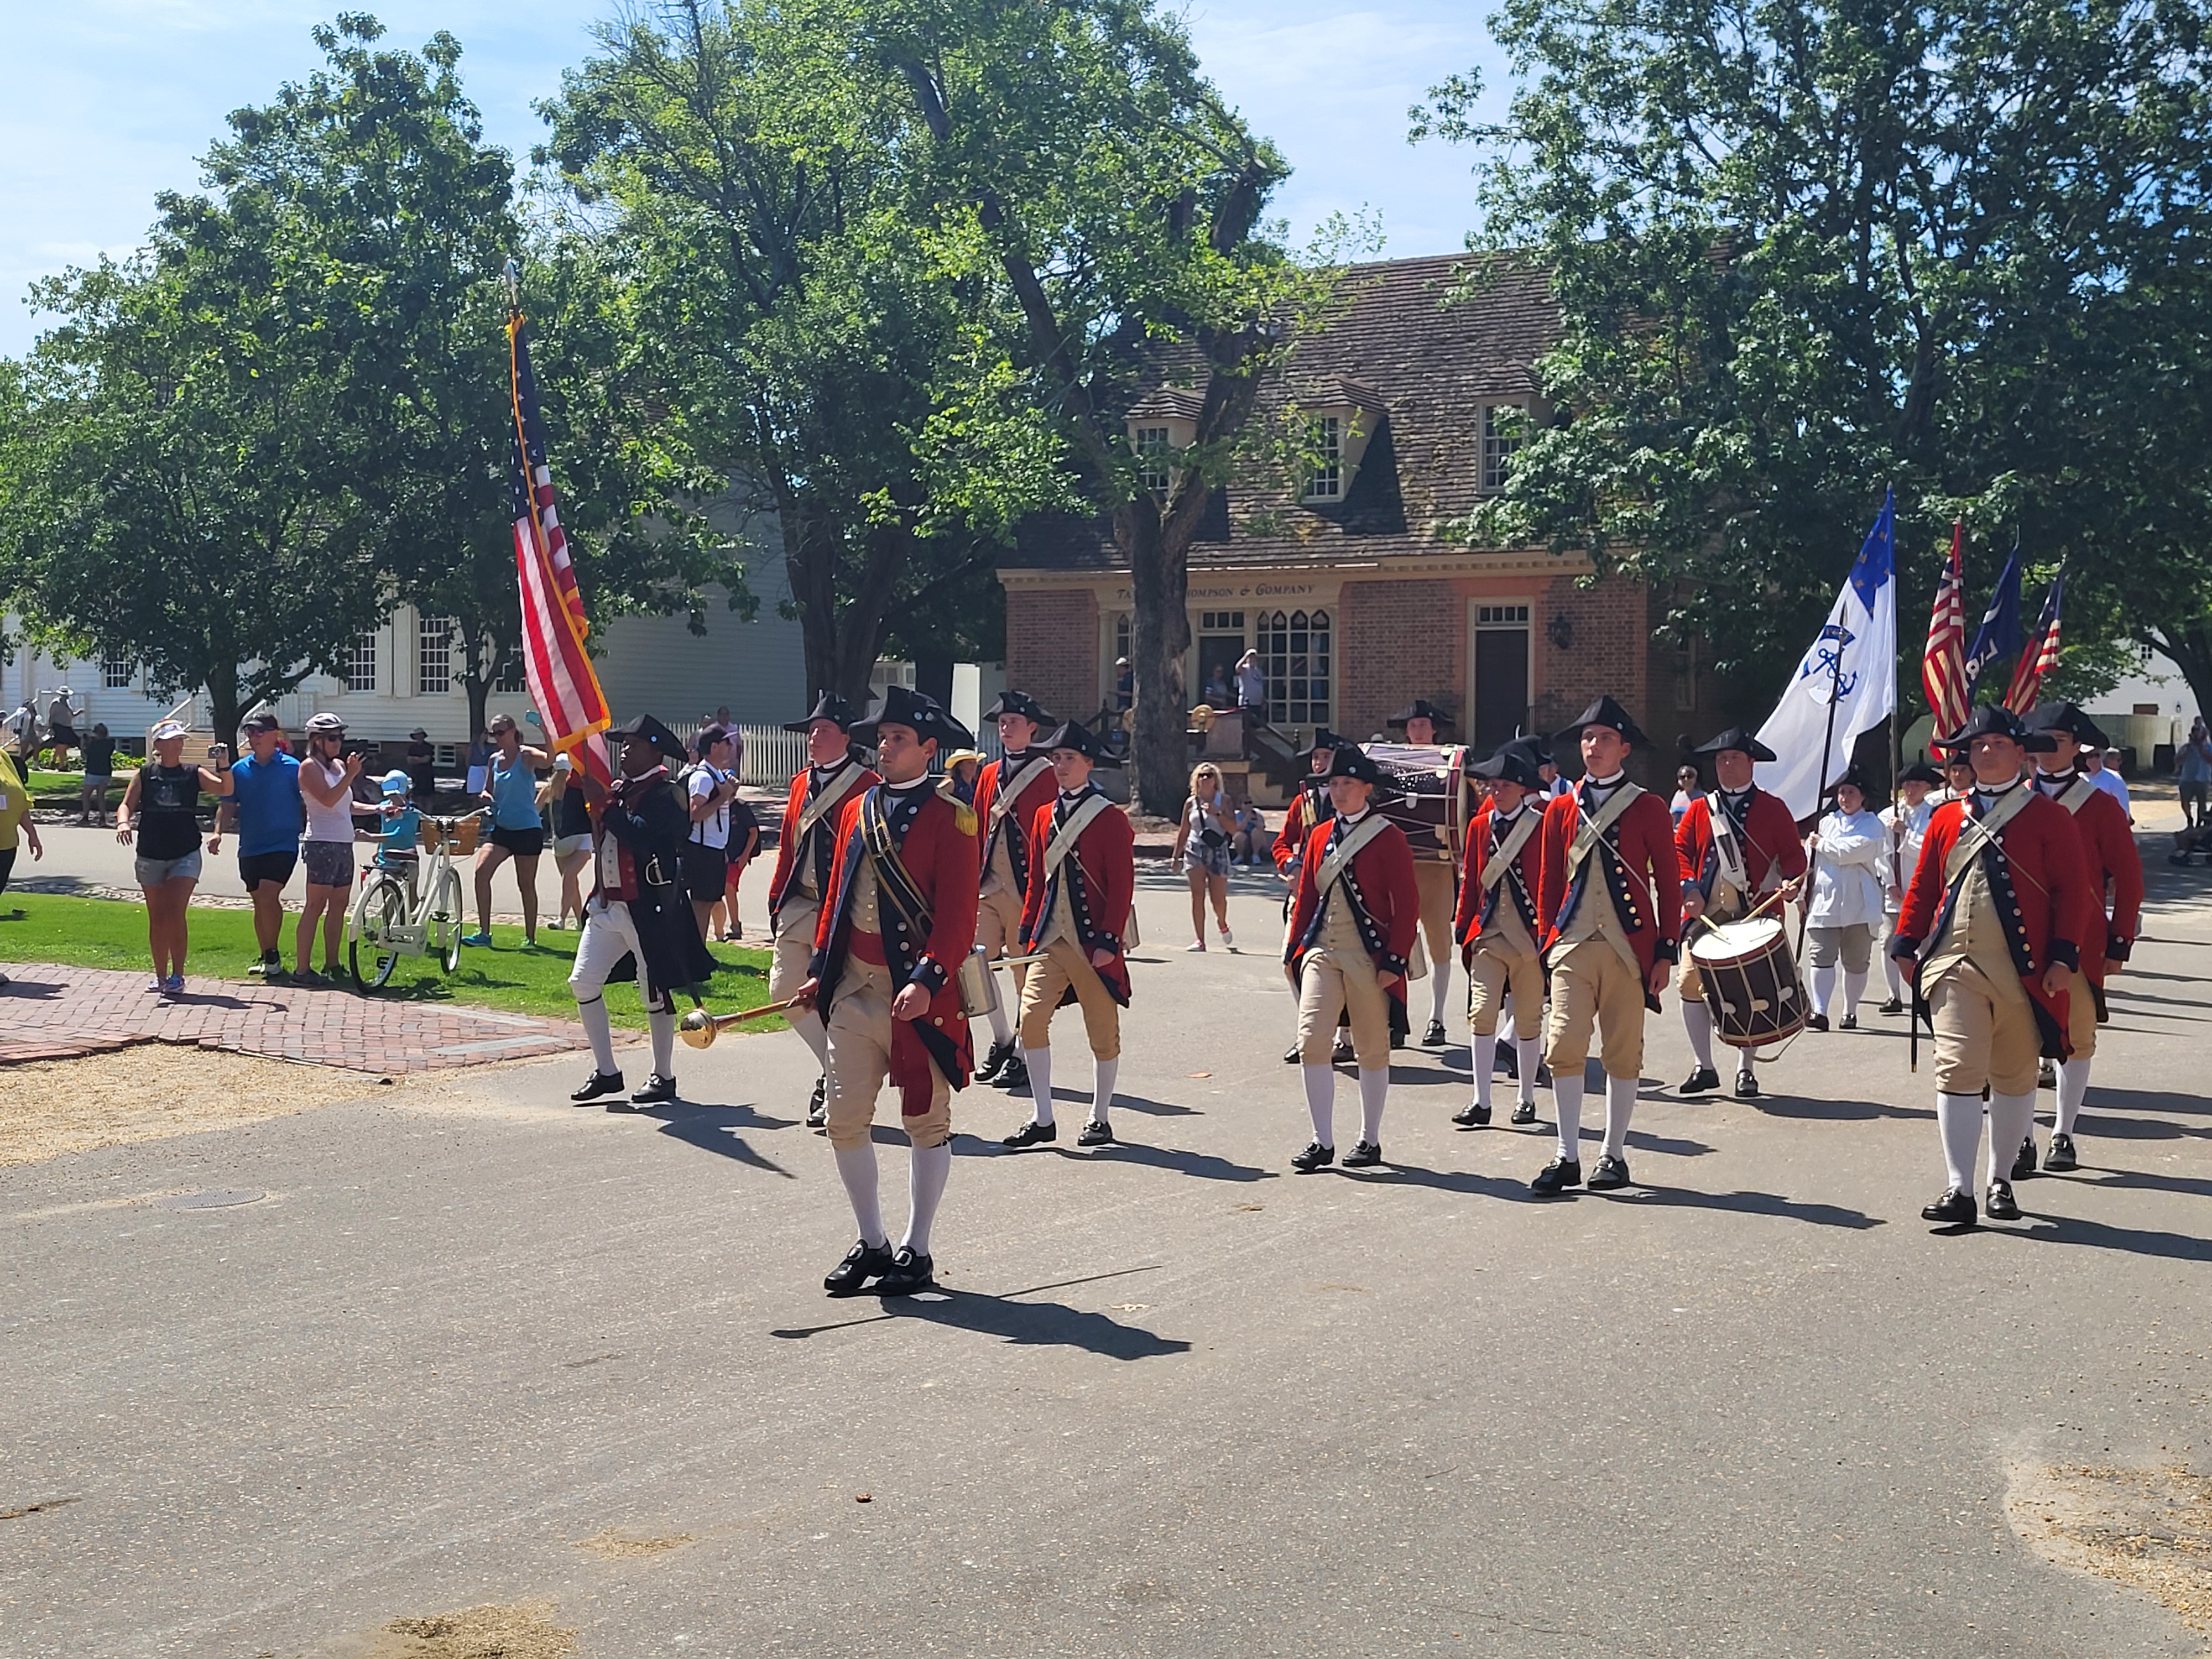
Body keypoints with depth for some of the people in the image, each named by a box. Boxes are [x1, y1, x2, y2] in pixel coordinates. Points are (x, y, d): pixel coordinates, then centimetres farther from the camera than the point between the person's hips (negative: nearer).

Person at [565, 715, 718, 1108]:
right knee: (583, 983, 3)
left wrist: (603, 803, -23)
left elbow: (642, 836, -26)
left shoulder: (665, 795, -12)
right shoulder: (617, 787, 13)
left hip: (649, 909, -8)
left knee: (655, 991, 2)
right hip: (606, 904, 8)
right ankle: (605, 1072, 14)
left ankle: (663, 1077, 16)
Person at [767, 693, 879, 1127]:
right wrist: (776, 899, 14)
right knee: (785, 989, 8)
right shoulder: (801, 783, 14)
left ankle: (835, 1098, 6)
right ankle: (832, 1068, 26)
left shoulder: (867, 786, -7)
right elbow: (788, 843, 18)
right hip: (798, 908, 7)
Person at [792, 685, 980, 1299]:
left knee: (925, 1122, 5)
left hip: (918, 994, -6)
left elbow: (959, 914, -12)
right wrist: (820, 968, 11)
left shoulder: (950, 819, -7)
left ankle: (917, 1253, 15)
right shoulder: (857, 810, 12)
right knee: (846, 1117, 5)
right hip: (853, 989, 6)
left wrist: (928, 980, -22)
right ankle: (872, 1244, 19)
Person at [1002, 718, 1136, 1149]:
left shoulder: (1111, 818, -6)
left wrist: (1109, 941, -14)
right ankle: (1042, 1119, 0)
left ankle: (1101, 1120, 19)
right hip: (1051, 939, 5)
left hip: (1093, 943, -4)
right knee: (1032, 1018, -8)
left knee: (1103, 1031, 5)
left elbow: (1122, 885, -9)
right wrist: (1028, 932, 10)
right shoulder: (1045, 817, 11)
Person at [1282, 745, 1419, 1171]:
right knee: (1312, 1040, -10)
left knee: (1372, 1050, 7)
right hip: (1322, 952, 4)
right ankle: (1323, 1141, -4)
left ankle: (1370, 1140, 19)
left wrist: (1395, 960, -12)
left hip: (1369, 957, -4)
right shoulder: (1320, 836, 11)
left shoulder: (1388, 837, -5)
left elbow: (1407, 904, -7)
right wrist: (1294, 951, 10)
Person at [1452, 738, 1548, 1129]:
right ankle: (1481, 1103, -4)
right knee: (1482, 1014, -7)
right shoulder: (1480, 826, 8)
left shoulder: (1542, 826, -3)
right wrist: (1463, 927, 11)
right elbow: (1472, 880, 13)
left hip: (1530, 936, -2)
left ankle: (1527, 1100, 21)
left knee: (1528, 1020, 8)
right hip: (1488, 935, 3)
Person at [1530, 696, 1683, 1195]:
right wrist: (1547, 942, 7)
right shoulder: (1561, 810, 10)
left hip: (1629, 948, -1)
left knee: (1623, 1054, 4)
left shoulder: (1648, 809, 3)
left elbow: (1669, 884, 4)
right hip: (1573, 946, 2)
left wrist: (1665, 952, -1)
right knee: (1564, 1047, -8)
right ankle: (1568, 1157, -1)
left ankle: (1614, 1155, 15)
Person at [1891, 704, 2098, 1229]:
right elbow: (1923, 887, 14)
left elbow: (2073, 890, -1)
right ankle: (1959, 1190, -10)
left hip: (2024, 971, -1)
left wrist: (2063, 956, -9)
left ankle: (2000, 1182, 23)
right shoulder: (1947, 819, 10)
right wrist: (1907, 945, 7)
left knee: (2015, 1077, 10)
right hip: (1954, 966, 1)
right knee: (1958, 1071, -9)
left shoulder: (2048, 817, 2)